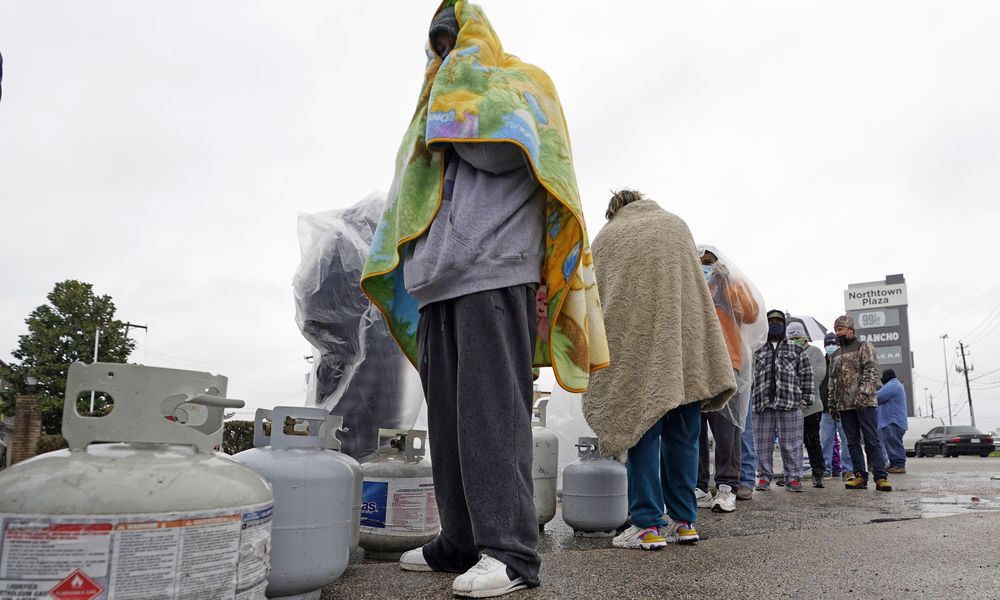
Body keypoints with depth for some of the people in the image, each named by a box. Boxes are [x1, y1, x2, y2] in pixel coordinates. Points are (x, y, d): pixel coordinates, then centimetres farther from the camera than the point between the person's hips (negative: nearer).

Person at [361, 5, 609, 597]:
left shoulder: (522, 81, 13)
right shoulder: (441, 103, 33)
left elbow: (496, 149, -7)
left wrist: (456, 104, 4)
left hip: (494, 270, -7)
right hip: (438, 277, 7)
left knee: (492, 409, -14)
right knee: (447, 414, 4)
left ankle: (511, 549, -11)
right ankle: (461, 541, 11)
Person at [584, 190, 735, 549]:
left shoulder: (605, 236, 12)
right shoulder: (676, 224, 19)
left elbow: (595, 298, 11)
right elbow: (696, 281, 20)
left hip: (637, 345, -2)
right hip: (687, 343, 3)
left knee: (642, 429, -1)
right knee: (682, 434, 8)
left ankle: (647, 525, -3)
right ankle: (683, 521, 12)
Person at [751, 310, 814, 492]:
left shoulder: (796, 350, 13)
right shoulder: (758, 352, 16)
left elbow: (806, 375, 9)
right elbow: (751, 376, 14)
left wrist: (805, 400, 1)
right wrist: (752, 400, 6)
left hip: (790, 405, -1)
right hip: (762, 406, 2)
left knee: (791, 445, 0)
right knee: (763, 444, 3)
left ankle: (793, 478, 9)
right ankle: (764, 477, 12)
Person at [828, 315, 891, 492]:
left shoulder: (864, 347, 1)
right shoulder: (836, 354, 20)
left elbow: (872, 372, -9)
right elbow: (832, 380, 22)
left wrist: (862, 394, -19)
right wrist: (832, 403, 14)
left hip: (864, 403, -6)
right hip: (844, 405, 6)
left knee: (872, 441, -5)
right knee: (853, 442, 7)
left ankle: (880, 477, -3)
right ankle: (860, 476, 11)